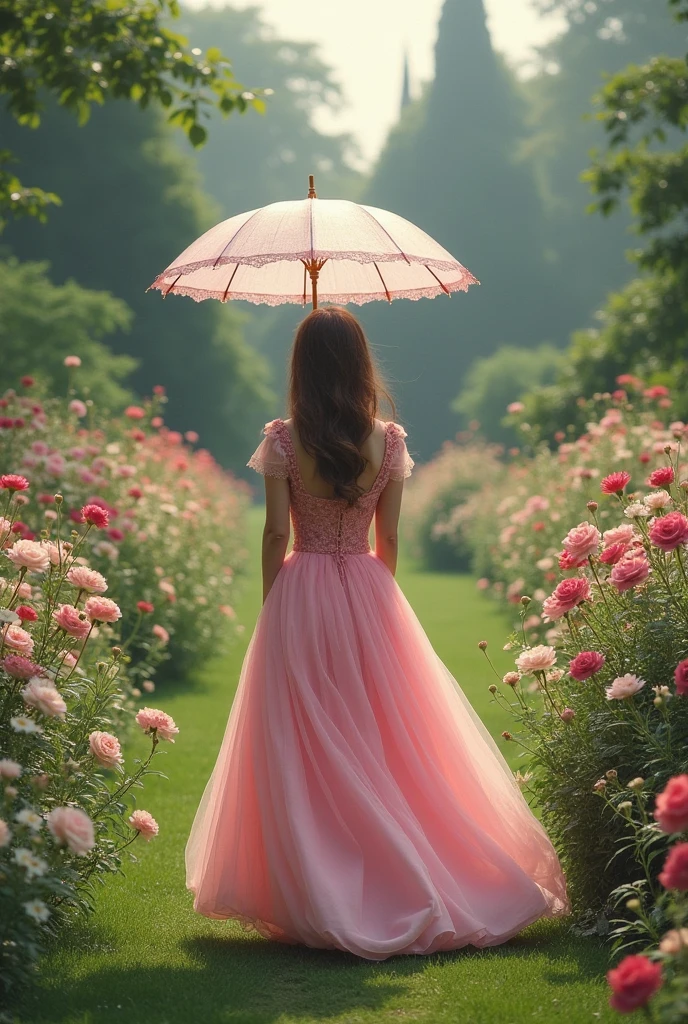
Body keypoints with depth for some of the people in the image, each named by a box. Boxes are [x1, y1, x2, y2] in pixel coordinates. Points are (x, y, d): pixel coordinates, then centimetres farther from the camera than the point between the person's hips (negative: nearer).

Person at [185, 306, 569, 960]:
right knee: (383, 740, 12)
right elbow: (388, 539, 4)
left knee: (307, 749, 3)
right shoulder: (388, 440, -2)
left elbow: (275, 535, -7)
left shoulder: (283, 441, -8)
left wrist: (272, 611, 3)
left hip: (301, 596, -2)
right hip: (368, 594, 3)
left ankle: (320, 898, 4)